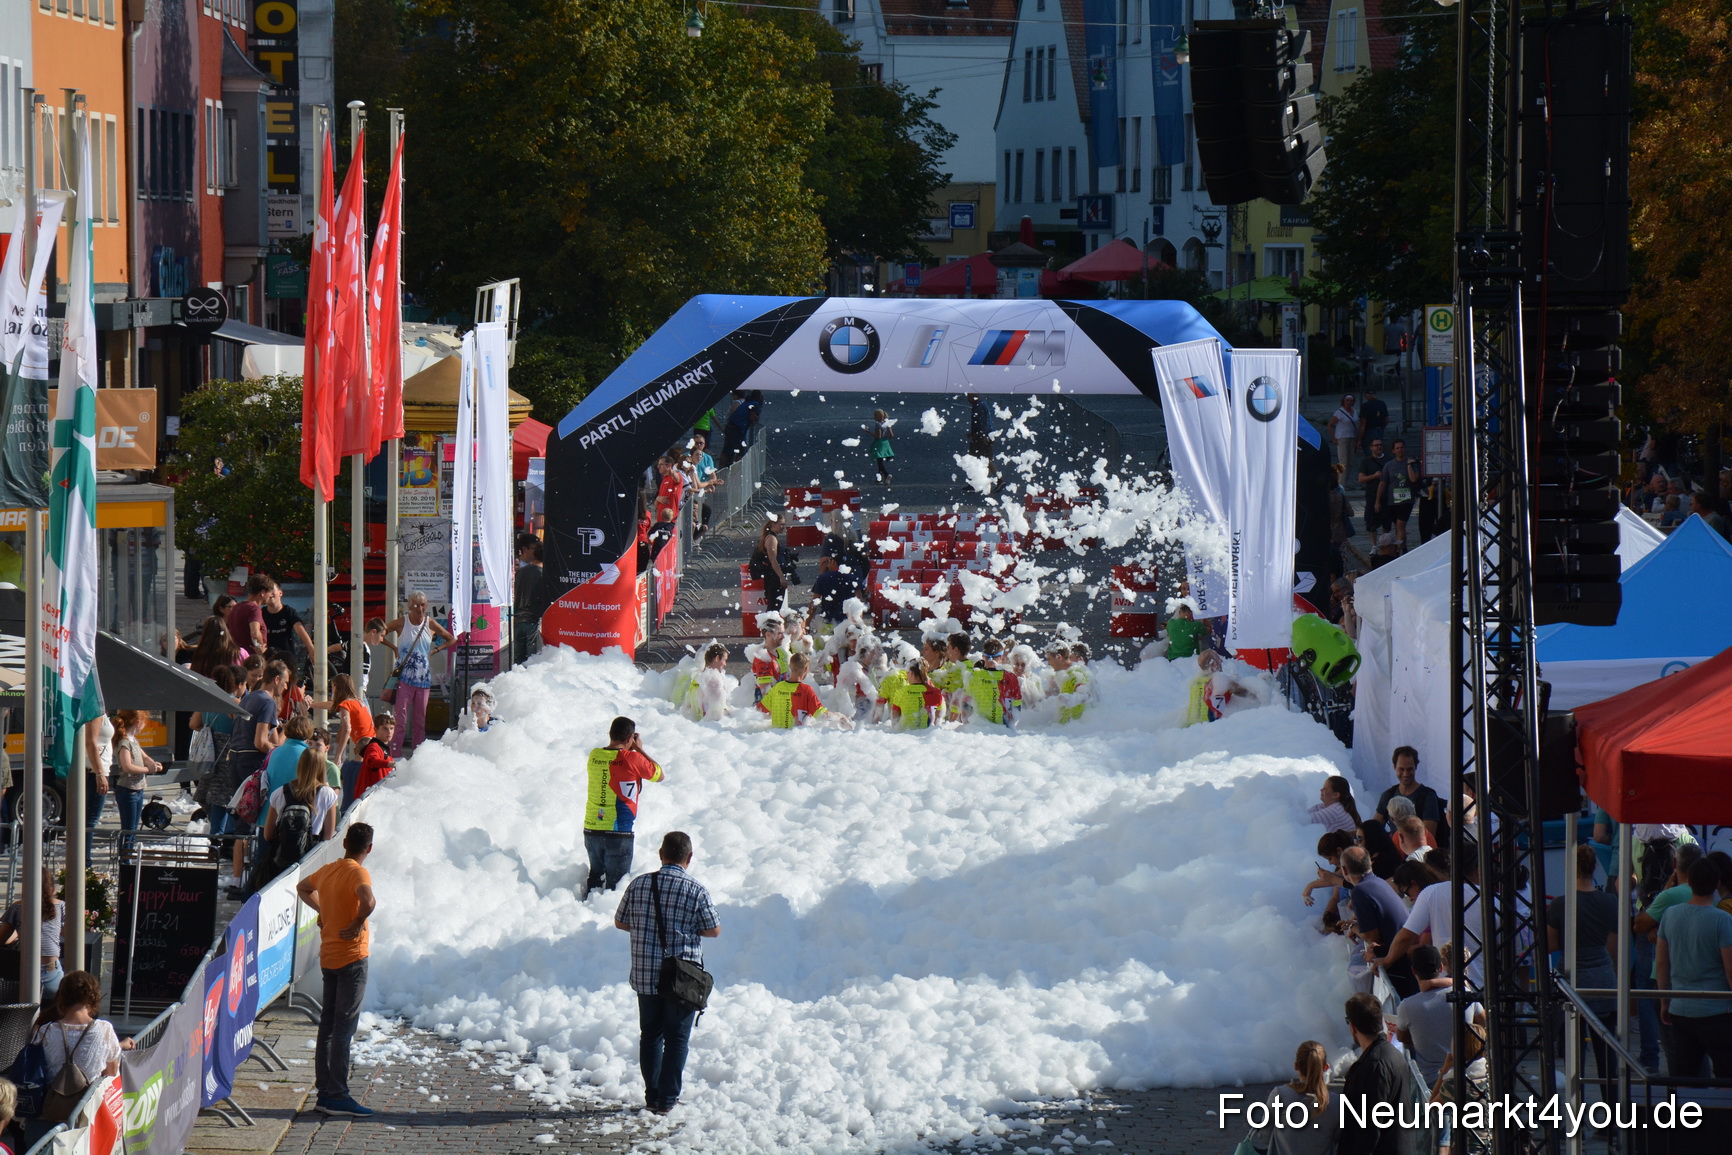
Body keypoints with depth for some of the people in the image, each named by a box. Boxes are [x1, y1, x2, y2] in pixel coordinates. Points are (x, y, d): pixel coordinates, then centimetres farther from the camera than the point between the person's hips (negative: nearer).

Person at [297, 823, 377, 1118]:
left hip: (328, 957, 8)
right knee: (344, 1027, -6)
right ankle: (337, 1096, -8)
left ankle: (324, 1092, 14)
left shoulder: (327, 870, 9)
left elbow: (303, 888, 29)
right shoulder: (358, 873, -14)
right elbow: (368, 901, -34)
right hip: (351, 957, -8)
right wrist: (358, 924, -17)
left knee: (328, 1025, 11)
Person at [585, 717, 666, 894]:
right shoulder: (632, 759, -13)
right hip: (618, 832, -5)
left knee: (596, 876, 19)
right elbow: (659, 775, 4)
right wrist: (639, 749, 9)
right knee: (616, 885, 1)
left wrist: (632, 750, 17)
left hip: (591, 828, 5)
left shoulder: (594, 755, 2)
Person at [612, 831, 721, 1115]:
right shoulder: (696, 890, -10)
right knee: (677, 1038, 7)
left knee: (650, 1036, 15)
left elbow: (620, 921, 7)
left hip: (645, 976, 3)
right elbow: (713, 930, -4)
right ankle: (667, 1099, 5)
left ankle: (652, 1096, 18)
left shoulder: (639, 885, -2)